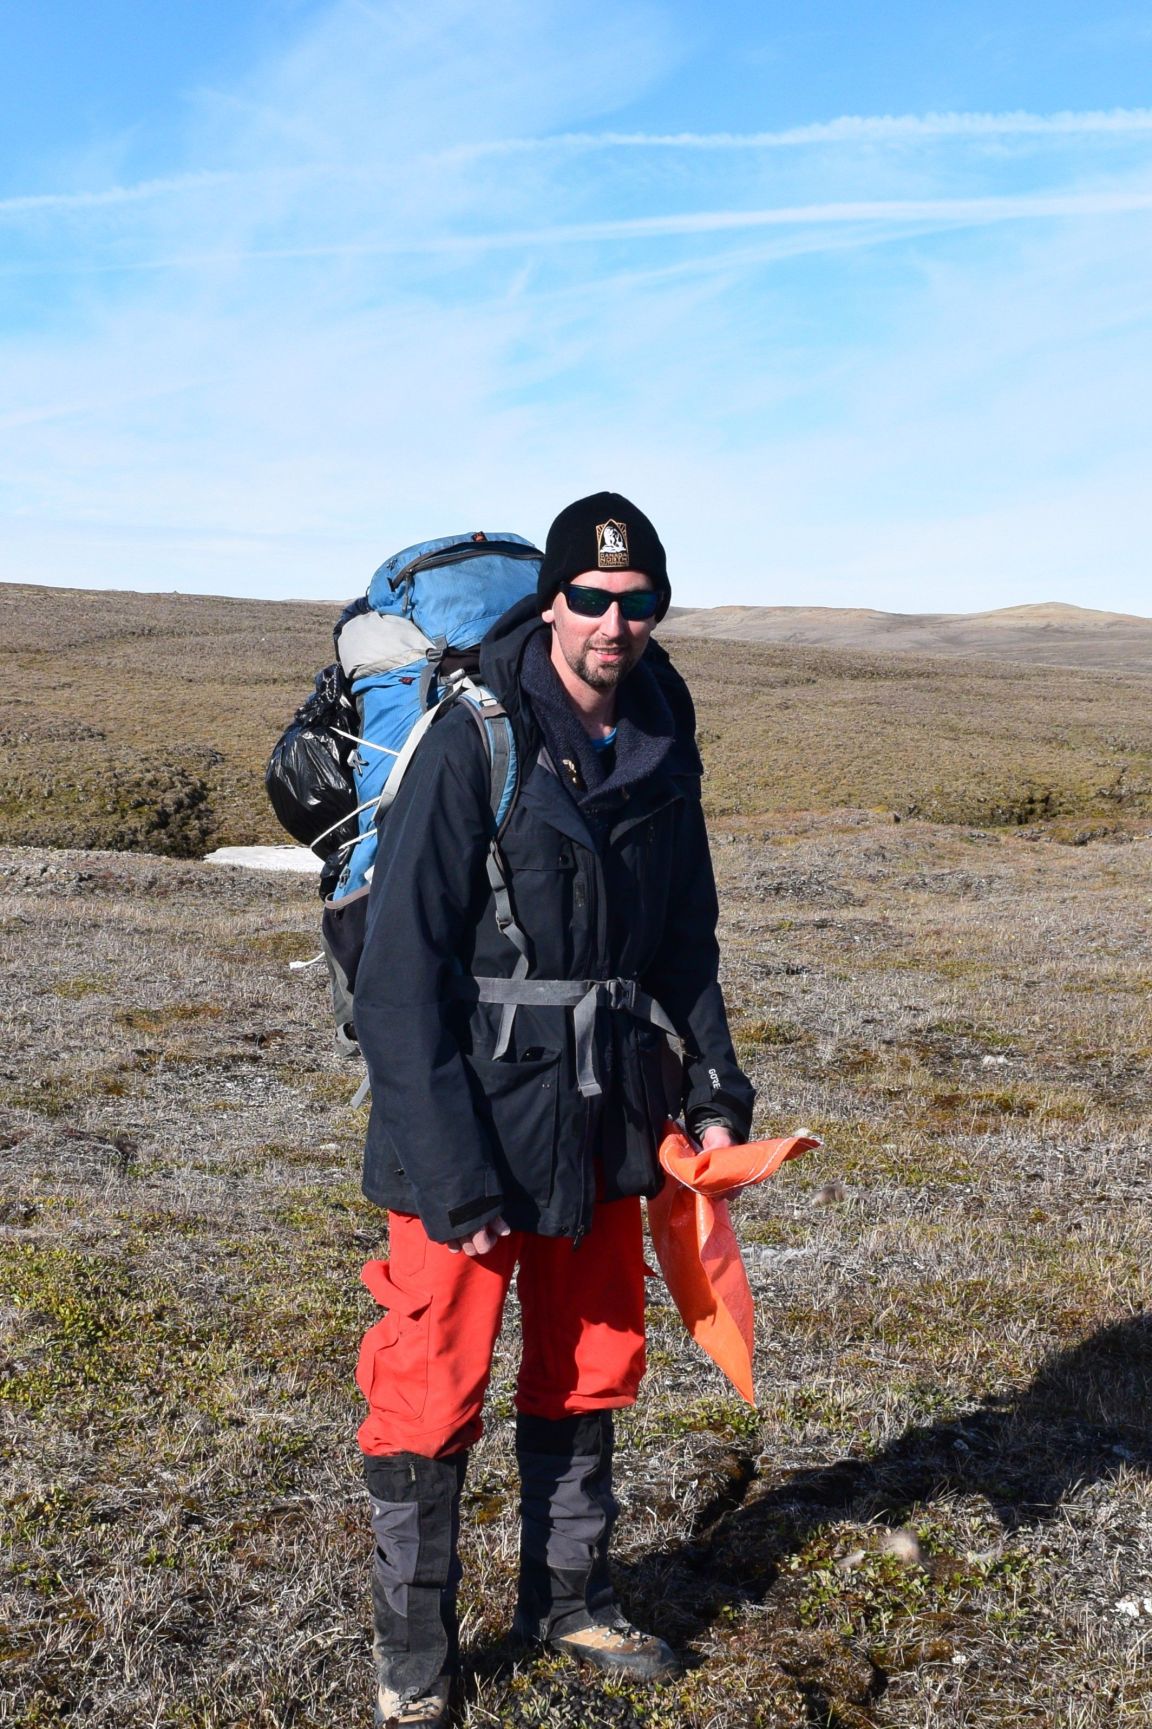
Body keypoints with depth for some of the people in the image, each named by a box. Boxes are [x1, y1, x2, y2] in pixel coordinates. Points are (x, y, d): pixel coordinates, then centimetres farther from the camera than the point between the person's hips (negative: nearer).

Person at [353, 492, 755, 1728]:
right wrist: (452, 1172, -20)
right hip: (469, 1124, -6)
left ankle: (566, 1599, 40)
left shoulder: (663, 753, 3)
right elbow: (401, 974, -18)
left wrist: (714, 1094, 5)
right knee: (433, 1385, 4)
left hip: (605, 1122, 6)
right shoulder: (472, 747, -16)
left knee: (589, 1364, 19)